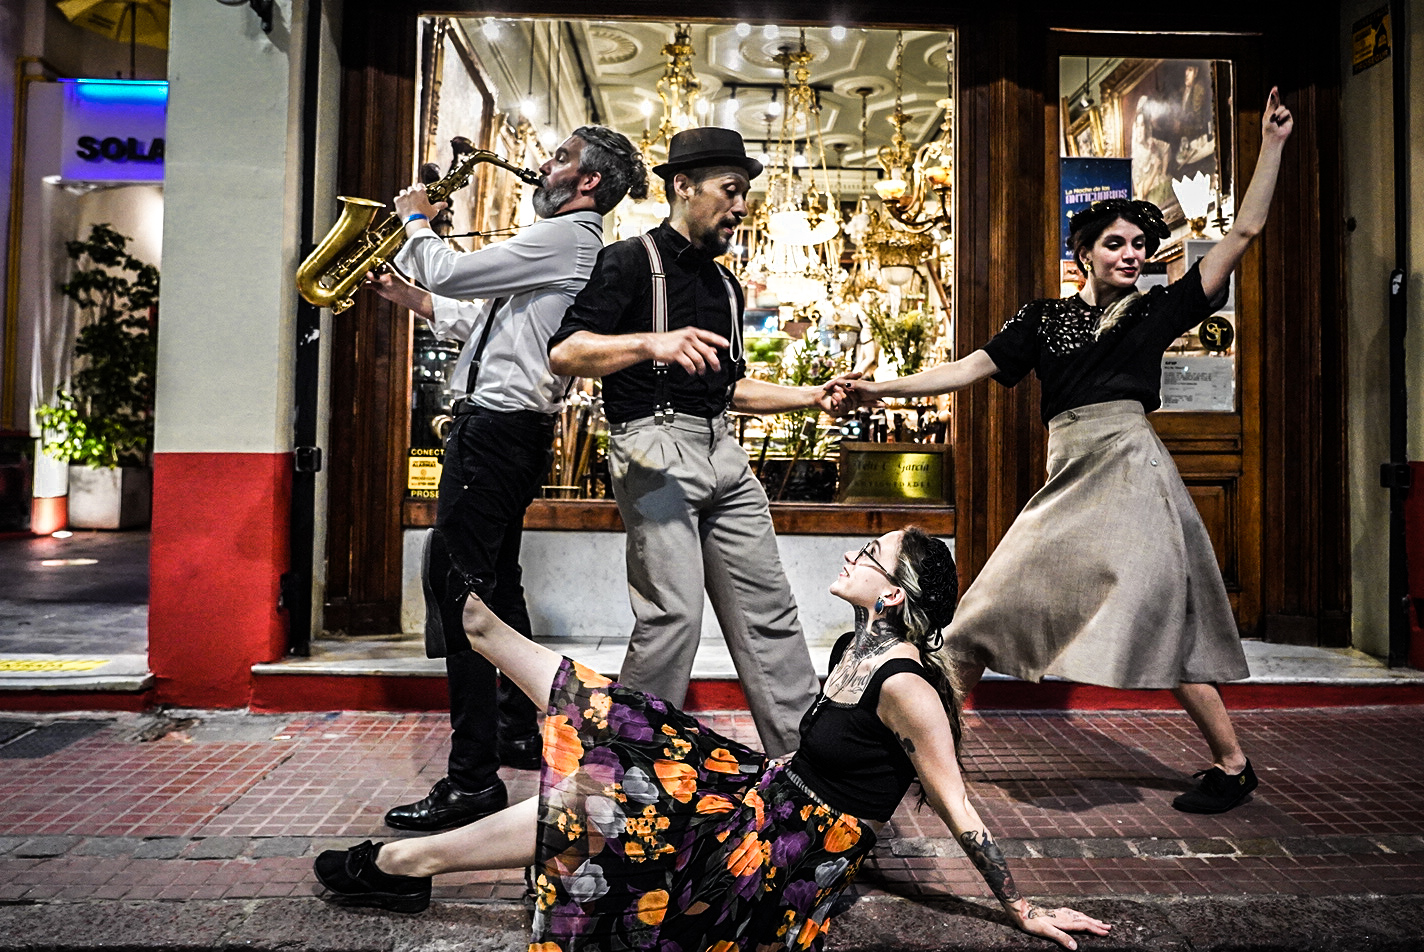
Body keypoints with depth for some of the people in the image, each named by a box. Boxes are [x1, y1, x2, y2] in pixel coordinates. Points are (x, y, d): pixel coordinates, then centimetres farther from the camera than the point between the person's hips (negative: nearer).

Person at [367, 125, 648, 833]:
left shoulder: (565, 239, -11)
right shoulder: (565, 244, 23)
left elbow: (449, 274, -13)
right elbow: (479, 319, 25)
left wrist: (418, 221, 6)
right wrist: (407, 295, 18)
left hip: (496, 424, -11)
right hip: (512, 427, 11)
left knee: (458, 583, -12)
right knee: (495, 581, 17)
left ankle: (473, 777, -9)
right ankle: (520, 734, 30)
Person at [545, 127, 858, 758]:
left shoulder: (725, 286, 23)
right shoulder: (630, 262, -1)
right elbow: (564, 352, -13)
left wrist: (812, 396, 18)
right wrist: (652, 343, -27)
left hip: (722, 451, 8)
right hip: (654, 447, -7)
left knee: (768, 609, 6)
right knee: (675, 614, -14)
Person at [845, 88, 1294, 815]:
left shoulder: (1157, 311, 7)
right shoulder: (1045, 318, 12)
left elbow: (1244, 232, 6)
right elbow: (973, 368, 8)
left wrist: (1271, 144, 4)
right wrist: (883, 389, 1)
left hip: (1129, 468, -3)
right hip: (1067, 475, 3)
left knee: (1154, 618, -6)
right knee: (1000, 598, 3)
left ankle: (1232, 763, 12)